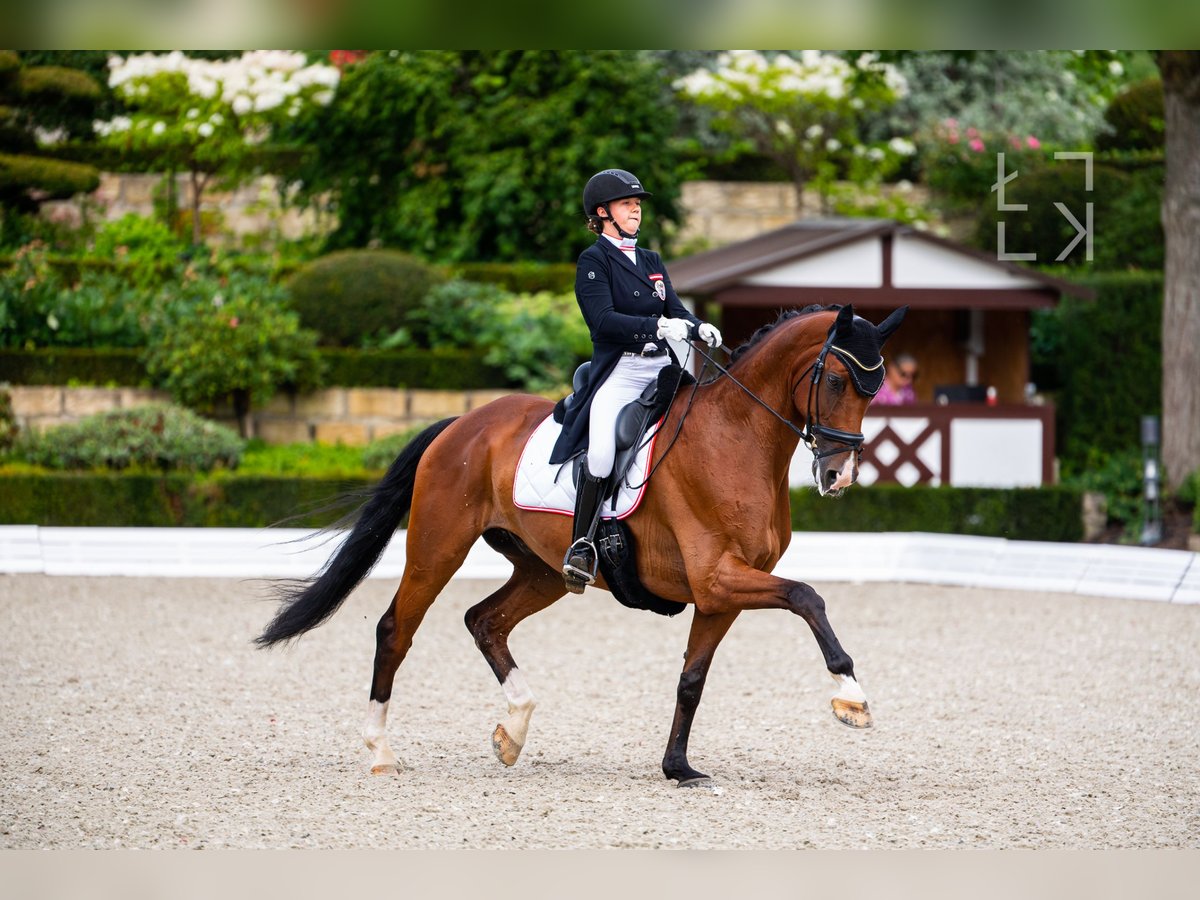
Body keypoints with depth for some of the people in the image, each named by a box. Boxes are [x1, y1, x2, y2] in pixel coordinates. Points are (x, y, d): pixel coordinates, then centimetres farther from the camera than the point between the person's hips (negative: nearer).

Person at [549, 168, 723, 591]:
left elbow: (676, 310, 11)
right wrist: (657, 326, -25)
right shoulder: (594, 261, 0)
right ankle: (582, 546, -16)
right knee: (601, 454, -27)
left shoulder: (651, 262, 20)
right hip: (618, 372, -6)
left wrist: (700, 329, -11)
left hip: (663, 370, 6)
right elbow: (603, 320, -14)